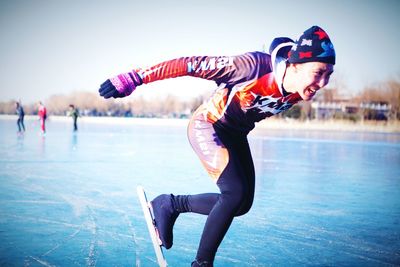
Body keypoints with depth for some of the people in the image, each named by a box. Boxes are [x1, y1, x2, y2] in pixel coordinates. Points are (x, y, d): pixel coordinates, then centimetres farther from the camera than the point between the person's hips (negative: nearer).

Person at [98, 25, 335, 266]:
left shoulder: (300, 92, -14)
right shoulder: (256, 66, -35)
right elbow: (193, 64, -33)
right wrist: (136, 78, -35)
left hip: (236, 135, 7)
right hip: (207, 125, -7)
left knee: (242, 205, 4)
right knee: (235, 193, -22)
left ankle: (171, 205, 22)